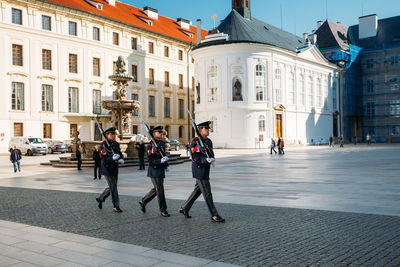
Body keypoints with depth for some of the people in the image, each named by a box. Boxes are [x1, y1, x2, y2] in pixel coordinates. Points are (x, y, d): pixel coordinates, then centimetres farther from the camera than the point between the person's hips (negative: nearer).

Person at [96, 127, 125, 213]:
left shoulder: (116, 144, 10)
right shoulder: (103, 145, -11)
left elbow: (120, 154, 11)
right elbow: (103, 159, -16)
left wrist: (121, 160, -12)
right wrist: (112, 158, -34)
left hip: (115, 169, 7)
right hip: (107, 169, -7)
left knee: (112, 187, 14)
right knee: (113, 188, -4)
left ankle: (100, 199, 35)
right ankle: (116, 206, 5)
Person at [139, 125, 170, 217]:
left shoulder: (162, 143, 10)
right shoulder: (150, 146, -13)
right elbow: (151, 160, -16)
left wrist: (166, 164, 14)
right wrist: (160, 161, -29)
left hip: (161, 170, 8)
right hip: (154, 170, -8)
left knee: (156, 189, 17)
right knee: (160, 190, -3)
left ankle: (143, 202, 33)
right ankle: (163, 210, 7)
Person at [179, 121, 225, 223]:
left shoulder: (208, 141, 11)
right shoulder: (195, 143, -13)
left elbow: (211, 154, 14)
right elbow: (195, 158, -16)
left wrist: (212, 159, -9)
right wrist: (206, 160, -29)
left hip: (205, 170, 9)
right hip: (199, 170, -9)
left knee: (198, 190, 16)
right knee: (207, 193, -4)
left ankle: (185, 209, 29)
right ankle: (214, 215, 2)